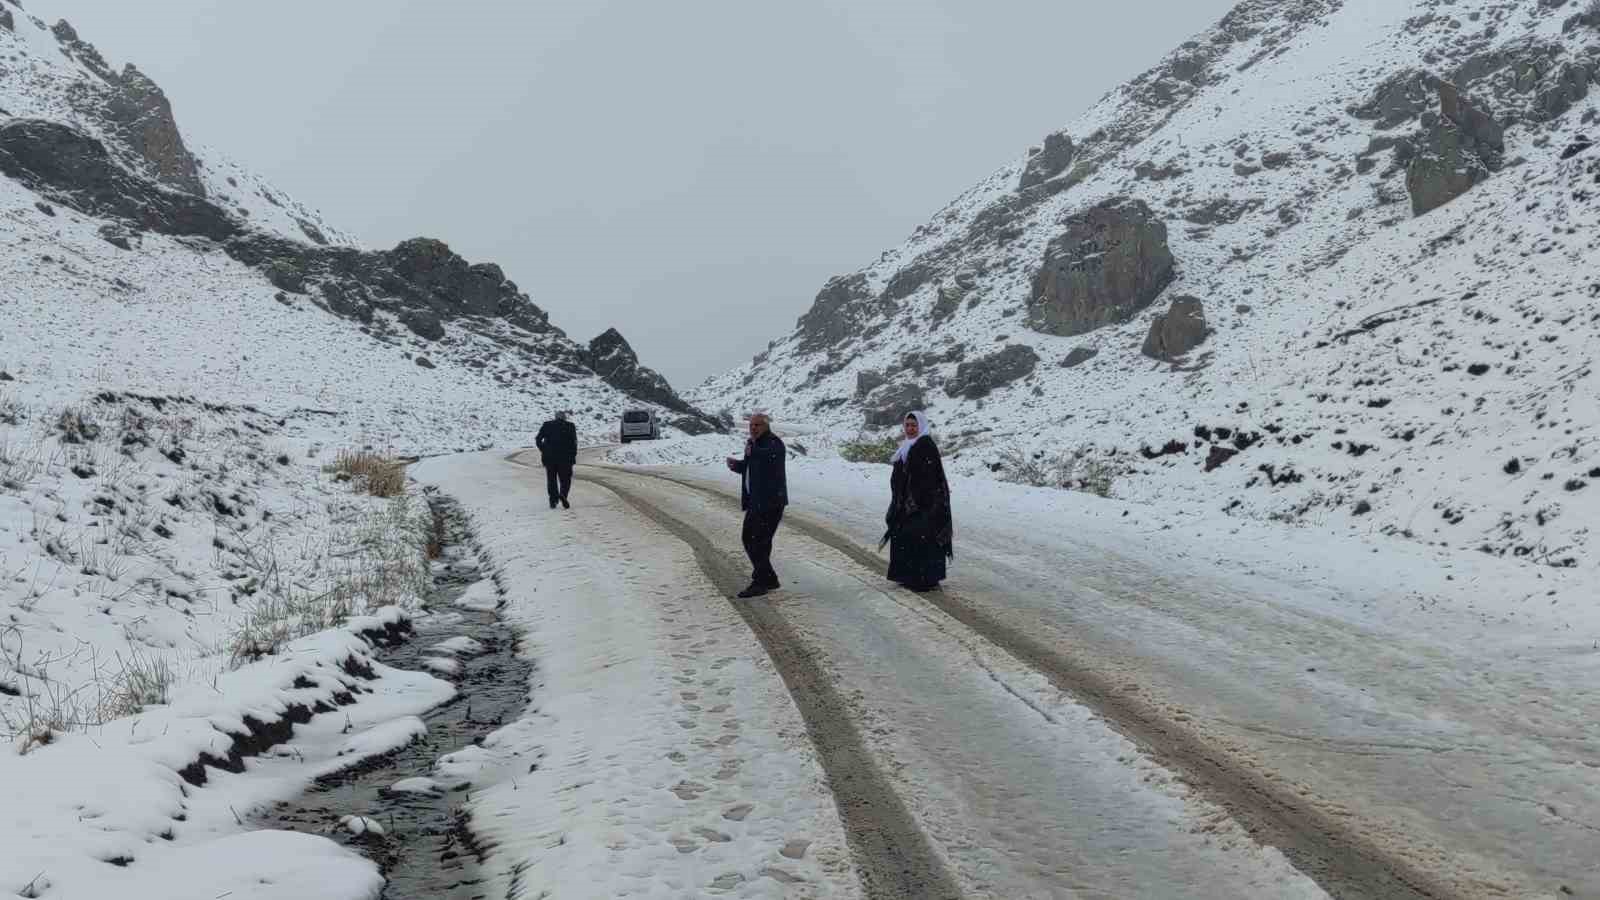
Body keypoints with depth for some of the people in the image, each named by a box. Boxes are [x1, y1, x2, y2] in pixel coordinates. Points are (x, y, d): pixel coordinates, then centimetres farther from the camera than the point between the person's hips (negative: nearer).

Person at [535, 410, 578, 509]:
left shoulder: (546, 425, 4)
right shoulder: (570, 426, 0)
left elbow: (538, 440, 1)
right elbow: (574, 443, -5)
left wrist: (543, 450, 12)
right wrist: (573, 456, 1)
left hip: (549, 457, 2)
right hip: (565, 458, -2)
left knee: (551, 479, 11)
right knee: (565, 479, 7)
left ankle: (553, 500, 5)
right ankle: (563, 495, -17)